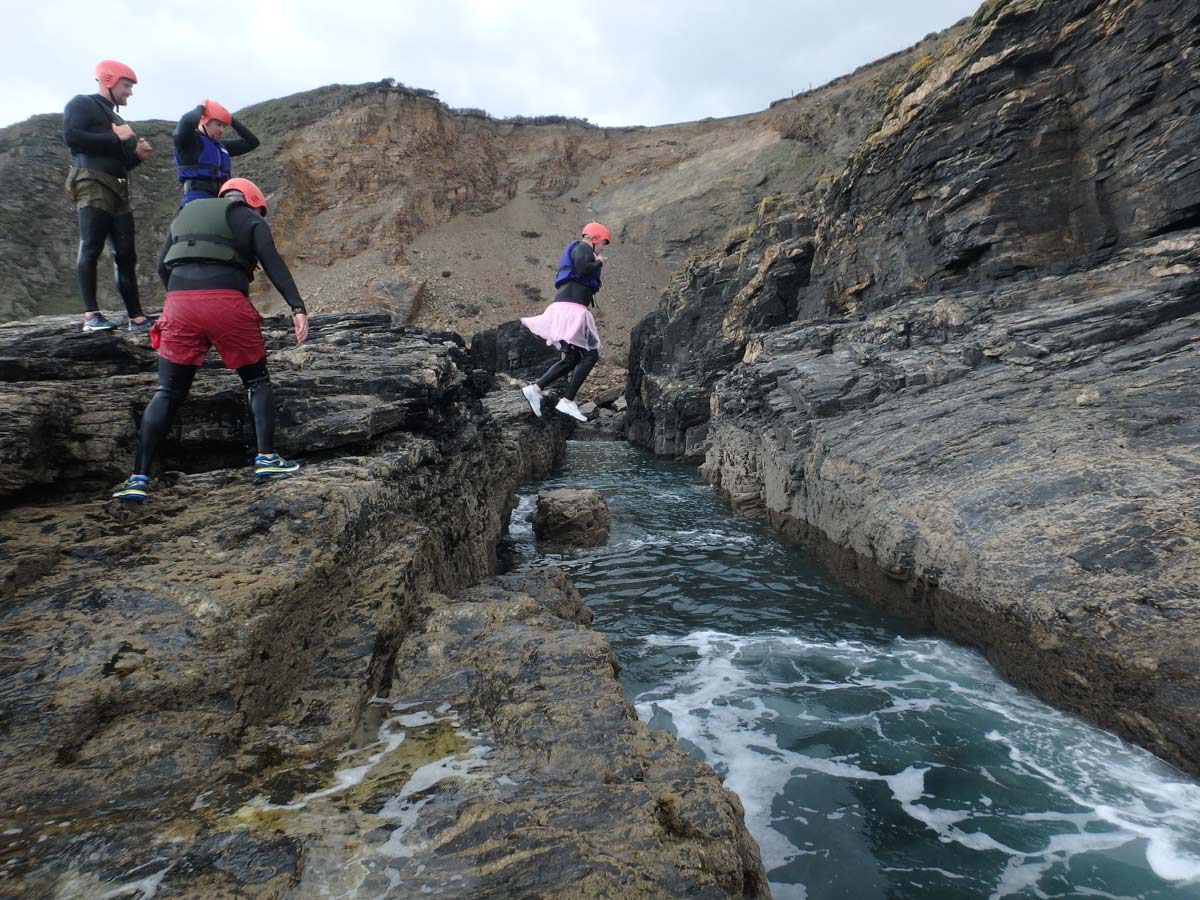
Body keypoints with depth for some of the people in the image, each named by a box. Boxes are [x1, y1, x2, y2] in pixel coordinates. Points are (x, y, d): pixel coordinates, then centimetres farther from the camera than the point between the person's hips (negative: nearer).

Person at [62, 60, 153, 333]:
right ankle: (91, 316, -18)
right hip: (93, 185, -8)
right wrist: (116, 138, -8)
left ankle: (137, 318, 1)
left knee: (126, 255, 2)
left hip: (119, 192, 8)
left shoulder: (115, 118, 30)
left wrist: (137, 153, 11)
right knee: (91, 248, -14)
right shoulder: (82, 104, 6)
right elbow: (71, 136, -10)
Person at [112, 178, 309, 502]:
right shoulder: (250, 219, 15)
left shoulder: (185, 213, 28)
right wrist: (297, 308, -9)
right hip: (227, 303, -3)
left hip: (179, 303, 4)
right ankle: (266, 458, 6)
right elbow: (274, 264, -1)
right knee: (257, 381, 14)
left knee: (168, 392, 8)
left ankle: (138, 478, 4)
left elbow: (162, 266, 22)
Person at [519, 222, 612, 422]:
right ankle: (567, 402, -12)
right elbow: (583, 269, -21)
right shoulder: (582, 247, -1)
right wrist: (599, 263, -2)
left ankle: (535, 389, 6)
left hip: (566, 307, 10)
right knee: (590, 355, -9)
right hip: (571, 307, -10)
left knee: (571, 359, 11)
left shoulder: (578, 251, 29)